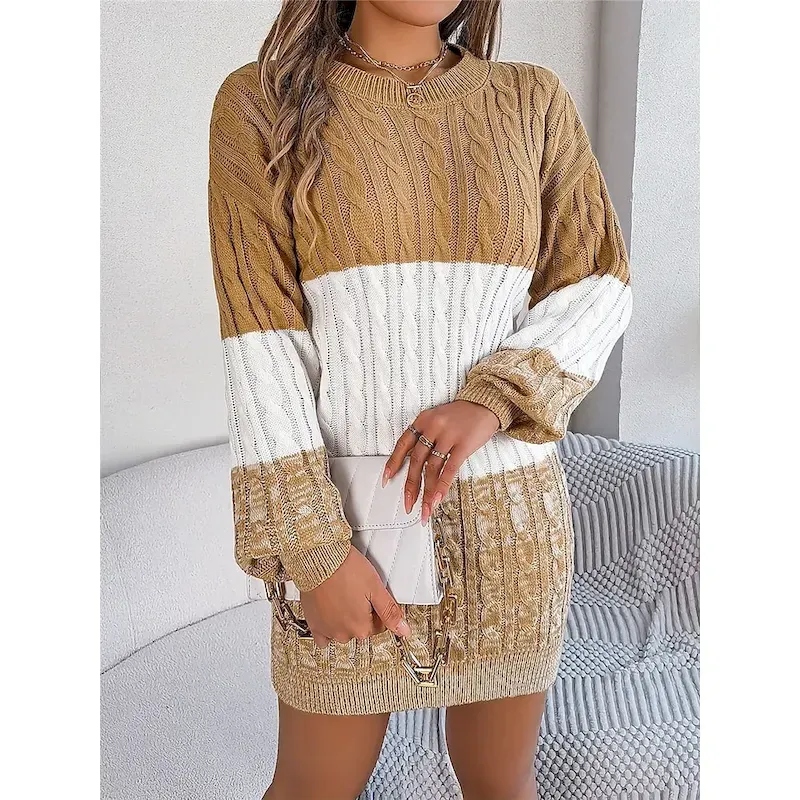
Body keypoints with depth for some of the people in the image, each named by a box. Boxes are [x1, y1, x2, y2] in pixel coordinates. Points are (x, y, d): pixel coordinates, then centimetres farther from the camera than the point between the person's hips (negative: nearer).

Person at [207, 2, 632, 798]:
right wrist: (314, 553, -15)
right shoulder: (260, 103, -5)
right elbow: (258, 344, -11)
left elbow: (596, 291, 0)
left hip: (508, 516, 3)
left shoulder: (533, 100, 3)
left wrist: (488, 404, -19)